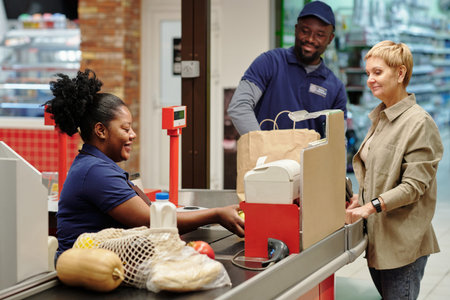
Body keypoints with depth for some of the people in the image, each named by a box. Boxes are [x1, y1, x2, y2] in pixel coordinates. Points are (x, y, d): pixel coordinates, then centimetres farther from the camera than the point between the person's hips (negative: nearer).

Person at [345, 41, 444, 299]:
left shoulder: (419, 123, -13)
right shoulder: (381, 118, 14)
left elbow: (414, 185, -18)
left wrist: (371, 206, -24)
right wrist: (359, 199, 6)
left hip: (403, 241, -8)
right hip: (377, 237, 8)